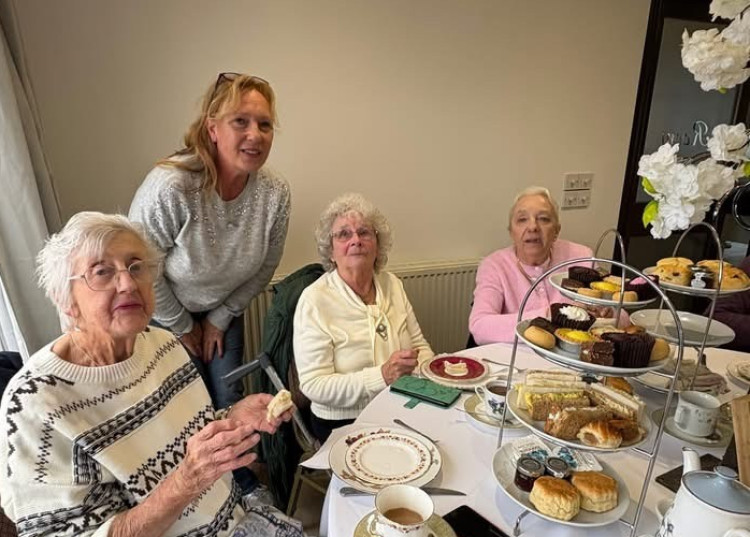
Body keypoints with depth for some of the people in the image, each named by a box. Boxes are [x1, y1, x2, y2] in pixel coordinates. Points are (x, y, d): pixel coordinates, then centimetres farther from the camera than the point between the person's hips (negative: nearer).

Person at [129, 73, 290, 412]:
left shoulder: (275, 193, -19)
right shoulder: (170, 187, -33)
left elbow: (265, 267, -5)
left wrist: (221, 318, 1)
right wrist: (182, 327, -7)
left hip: (223, 311, 4)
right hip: (164, 313, -3)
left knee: (230, 404, 13)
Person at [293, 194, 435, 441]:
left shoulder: (392, 284, 6)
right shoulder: (315, 300, -13)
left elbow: (419, 345, 11)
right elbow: (313, 385, -16)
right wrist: (383, 376, -26)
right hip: (344, 423, -5)